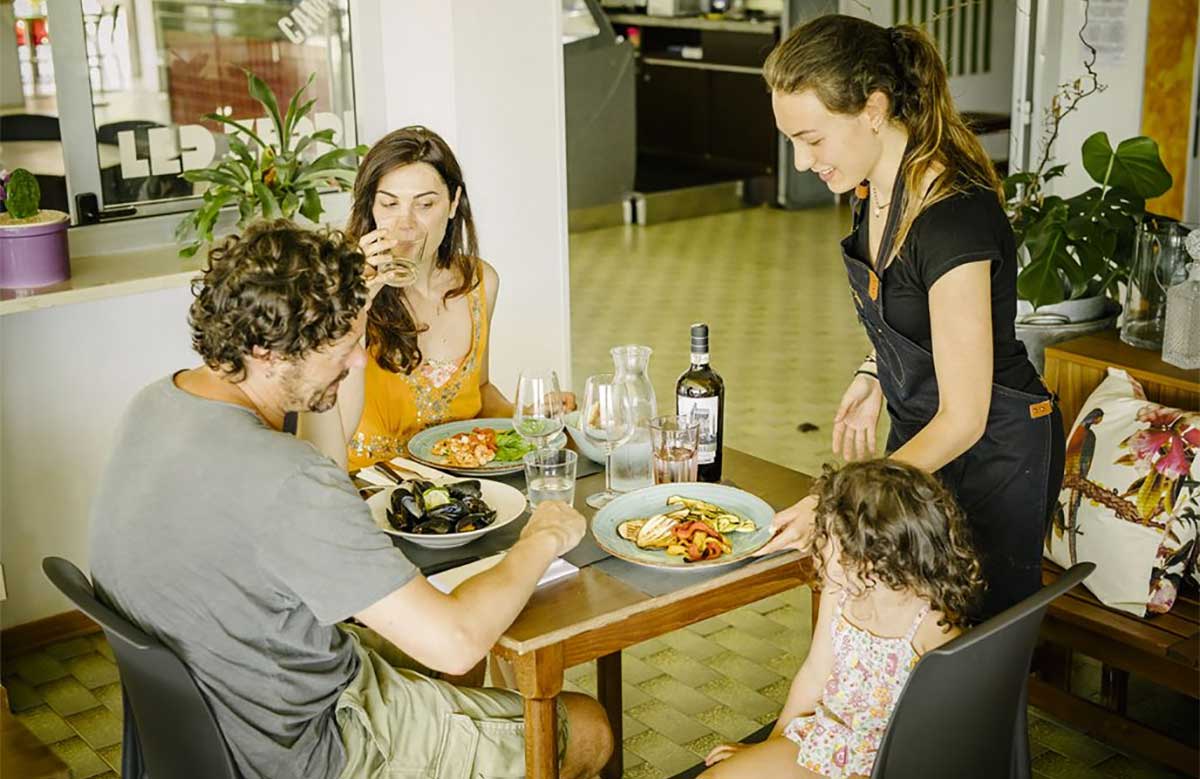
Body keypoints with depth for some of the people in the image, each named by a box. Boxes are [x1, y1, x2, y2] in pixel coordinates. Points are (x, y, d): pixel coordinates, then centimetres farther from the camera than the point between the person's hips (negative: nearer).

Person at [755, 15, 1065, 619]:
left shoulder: (953, 212, -30)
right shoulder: (874, 185, -4)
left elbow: (962, 419, -27)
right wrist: (873, 375, 4)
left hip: (994, 457, -8)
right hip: (920, 434, 8)